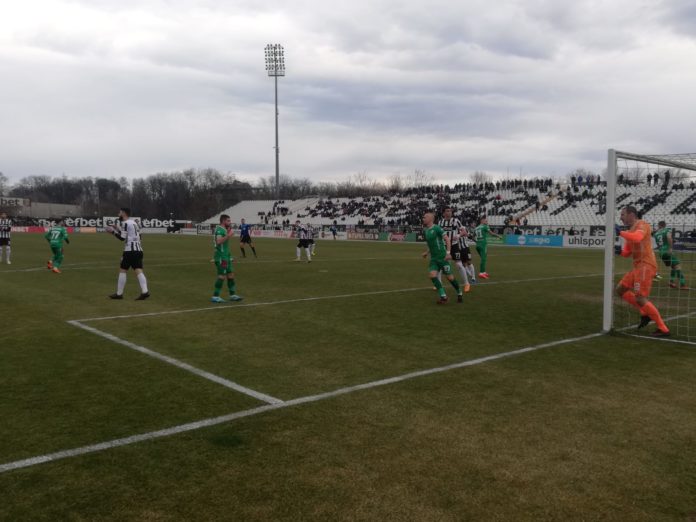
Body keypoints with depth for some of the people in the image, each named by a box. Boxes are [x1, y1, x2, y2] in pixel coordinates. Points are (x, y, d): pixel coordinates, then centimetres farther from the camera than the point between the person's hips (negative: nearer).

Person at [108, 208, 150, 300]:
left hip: (130, 251, -7)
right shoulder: (133, 222, 21)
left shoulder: (125, 223, -6)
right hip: (138, 250, 7)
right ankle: (145, 291, -18)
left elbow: (122, 238, -9)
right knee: (138, 270, -3)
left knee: (122, 270, 3)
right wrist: (118, 228, 24)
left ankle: (119, 294, 8)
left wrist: (113, 231, 3)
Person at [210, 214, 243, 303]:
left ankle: (232, 295, 18)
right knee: (222, 276, -9)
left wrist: (228, 232, 15)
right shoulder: (219, 230, -15)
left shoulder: (223, 229, 17)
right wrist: (228, 235, -29)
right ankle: (215, 296, -4)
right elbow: (219, 241, -30)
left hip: (226, 256, 10)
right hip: (221, 256, -10)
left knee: (230, 274, 11)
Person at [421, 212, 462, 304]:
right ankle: (443, 296, -3)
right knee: (432, 275, -11)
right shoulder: (425, 231, 11)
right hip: (433, 258, 7)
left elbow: (447, 239, -16)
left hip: (442, 257, -7)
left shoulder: (436, 228, -13)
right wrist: (427, 252, 17)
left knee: (449, 277, -1)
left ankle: (459, 294, 22)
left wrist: (448, 252, -24)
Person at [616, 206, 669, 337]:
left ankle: (663, 329, -7)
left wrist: (620, 232, -22)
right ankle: (645, 314, 13)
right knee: (620, 290, 12)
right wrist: (619, 250, -1)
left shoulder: (642, 225, -8)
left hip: (645, 266, -10)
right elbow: (627, 253, 20)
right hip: (638, 267, 10)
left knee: (640, 298, -13)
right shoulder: (631, 231, 20)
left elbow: (637, 238, -31)